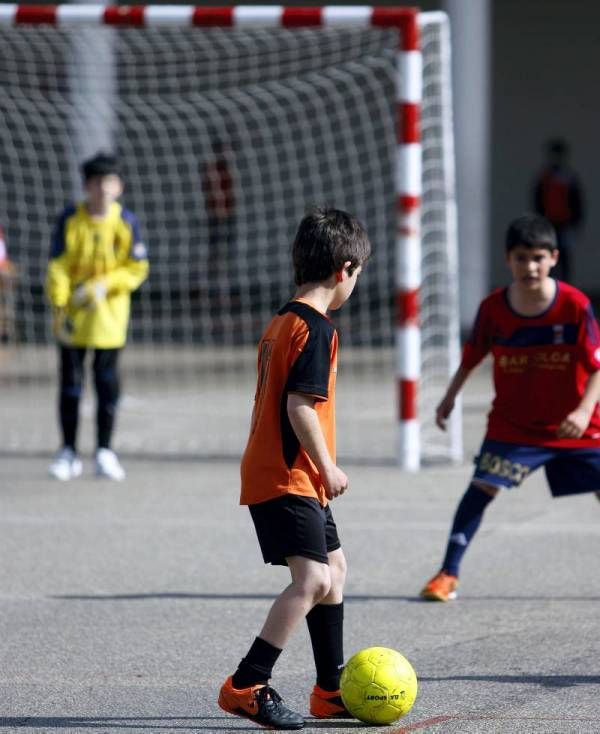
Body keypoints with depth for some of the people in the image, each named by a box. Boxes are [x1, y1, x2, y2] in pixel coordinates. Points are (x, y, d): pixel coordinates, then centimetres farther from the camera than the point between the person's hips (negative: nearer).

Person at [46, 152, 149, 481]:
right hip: (74, 313, 0)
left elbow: (137, 269, -1)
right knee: (70, 382, 3)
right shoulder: (69, 220, -5)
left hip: (109, 315, 0)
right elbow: (58, 266, -6)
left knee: (107, 382, 2)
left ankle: (104, 452, 12)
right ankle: (68, 452, 11)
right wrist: (58, 307, -13)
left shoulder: (126, 222, -3)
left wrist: (104, 285, -15)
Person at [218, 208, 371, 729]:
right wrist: (328, 468, -14)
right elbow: (301, 405, -22)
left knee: (334, 568, 19)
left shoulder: (280, 323, 15)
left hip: (269, 469, 11)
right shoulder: (316, 328, -15)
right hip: (288, 479, -11)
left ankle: (331, 690, 26)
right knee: (313, 579, -18)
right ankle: (246, 686, -20)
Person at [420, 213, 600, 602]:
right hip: (513, 424, 1)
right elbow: (472, 357, 8)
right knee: (482, 486, -13)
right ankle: (448, 575, -6)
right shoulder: (494, 308, -9)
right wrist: (450, 397, 9)